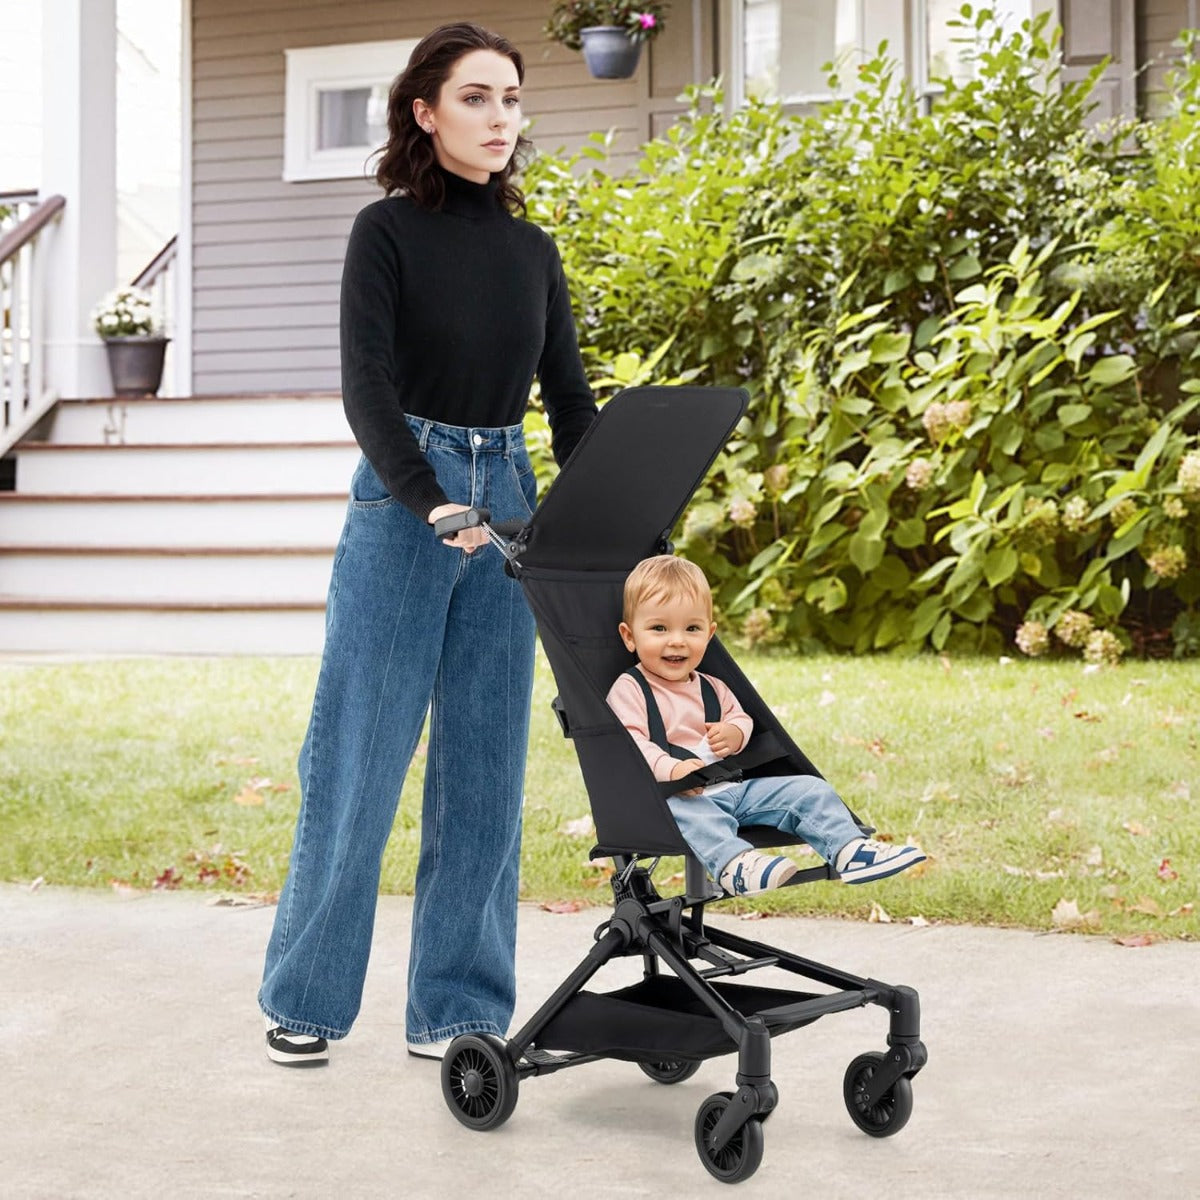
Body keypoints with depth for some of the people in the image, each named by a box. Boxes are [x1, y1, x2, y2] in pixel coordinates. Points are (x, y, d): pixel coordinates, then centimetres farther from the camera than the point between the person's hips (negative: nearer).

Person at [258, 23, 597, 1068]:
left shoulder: (533, 250, 11)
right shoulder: (388, 232, -3)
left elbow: (570, 401, 11)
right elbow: (367, 390, -12)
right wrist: (432, 505, -26)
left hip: (507, 501, 5)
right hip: (399, 502, -5)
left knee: (485, 764, 5)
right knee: (360, 755, 0)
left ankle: (456, 1008, 14)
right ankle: (305, 999, 14)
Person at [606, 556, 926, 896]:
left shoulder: (711, 689, 20)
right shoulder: (628, 690, -3)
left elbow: (740, 718, 29)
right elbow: (629, 743, -16)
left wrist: (735, 734, 2)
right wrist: (670, 769, -35)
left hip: (732, 788, 7)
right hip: (678, 796, -7)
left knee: (808, 790, -2)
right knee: (691, 813, -42)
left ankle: (849, 849, -13)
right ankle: (733, 863, -64)